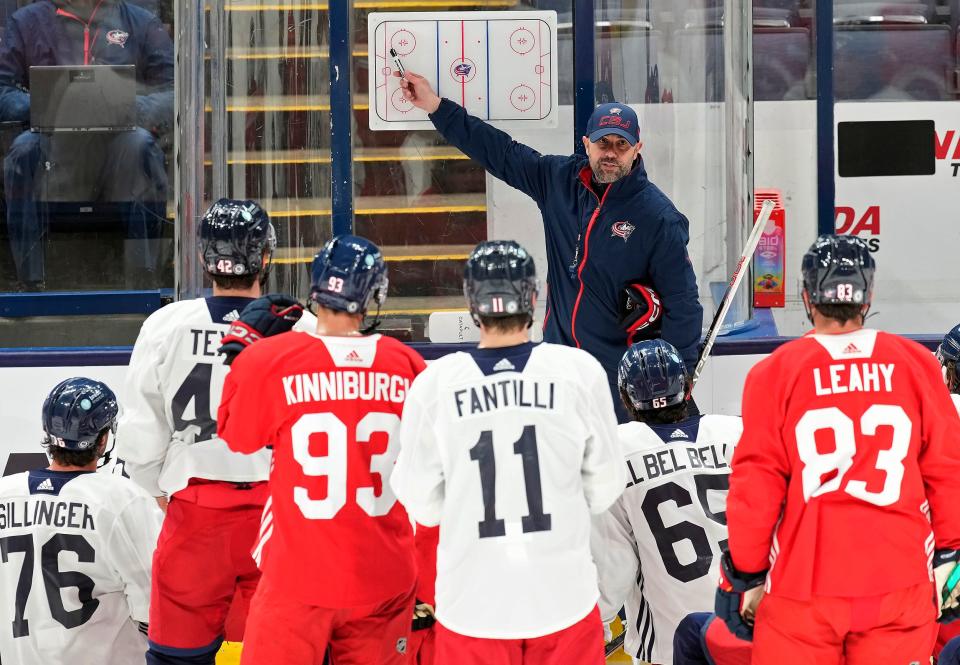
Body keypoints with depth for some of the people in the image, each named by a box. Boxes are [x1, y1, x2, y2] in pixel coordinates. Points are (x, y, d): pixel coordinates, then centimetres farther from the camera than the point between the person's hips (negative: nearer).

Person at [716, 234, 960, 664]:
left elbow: (756, 484, -4)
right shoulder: (916, 365, 0)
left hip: (802, 588, -1)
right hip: (899, 585, 1)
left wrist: (746, 575, 6)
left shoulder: (775, 372, -4)